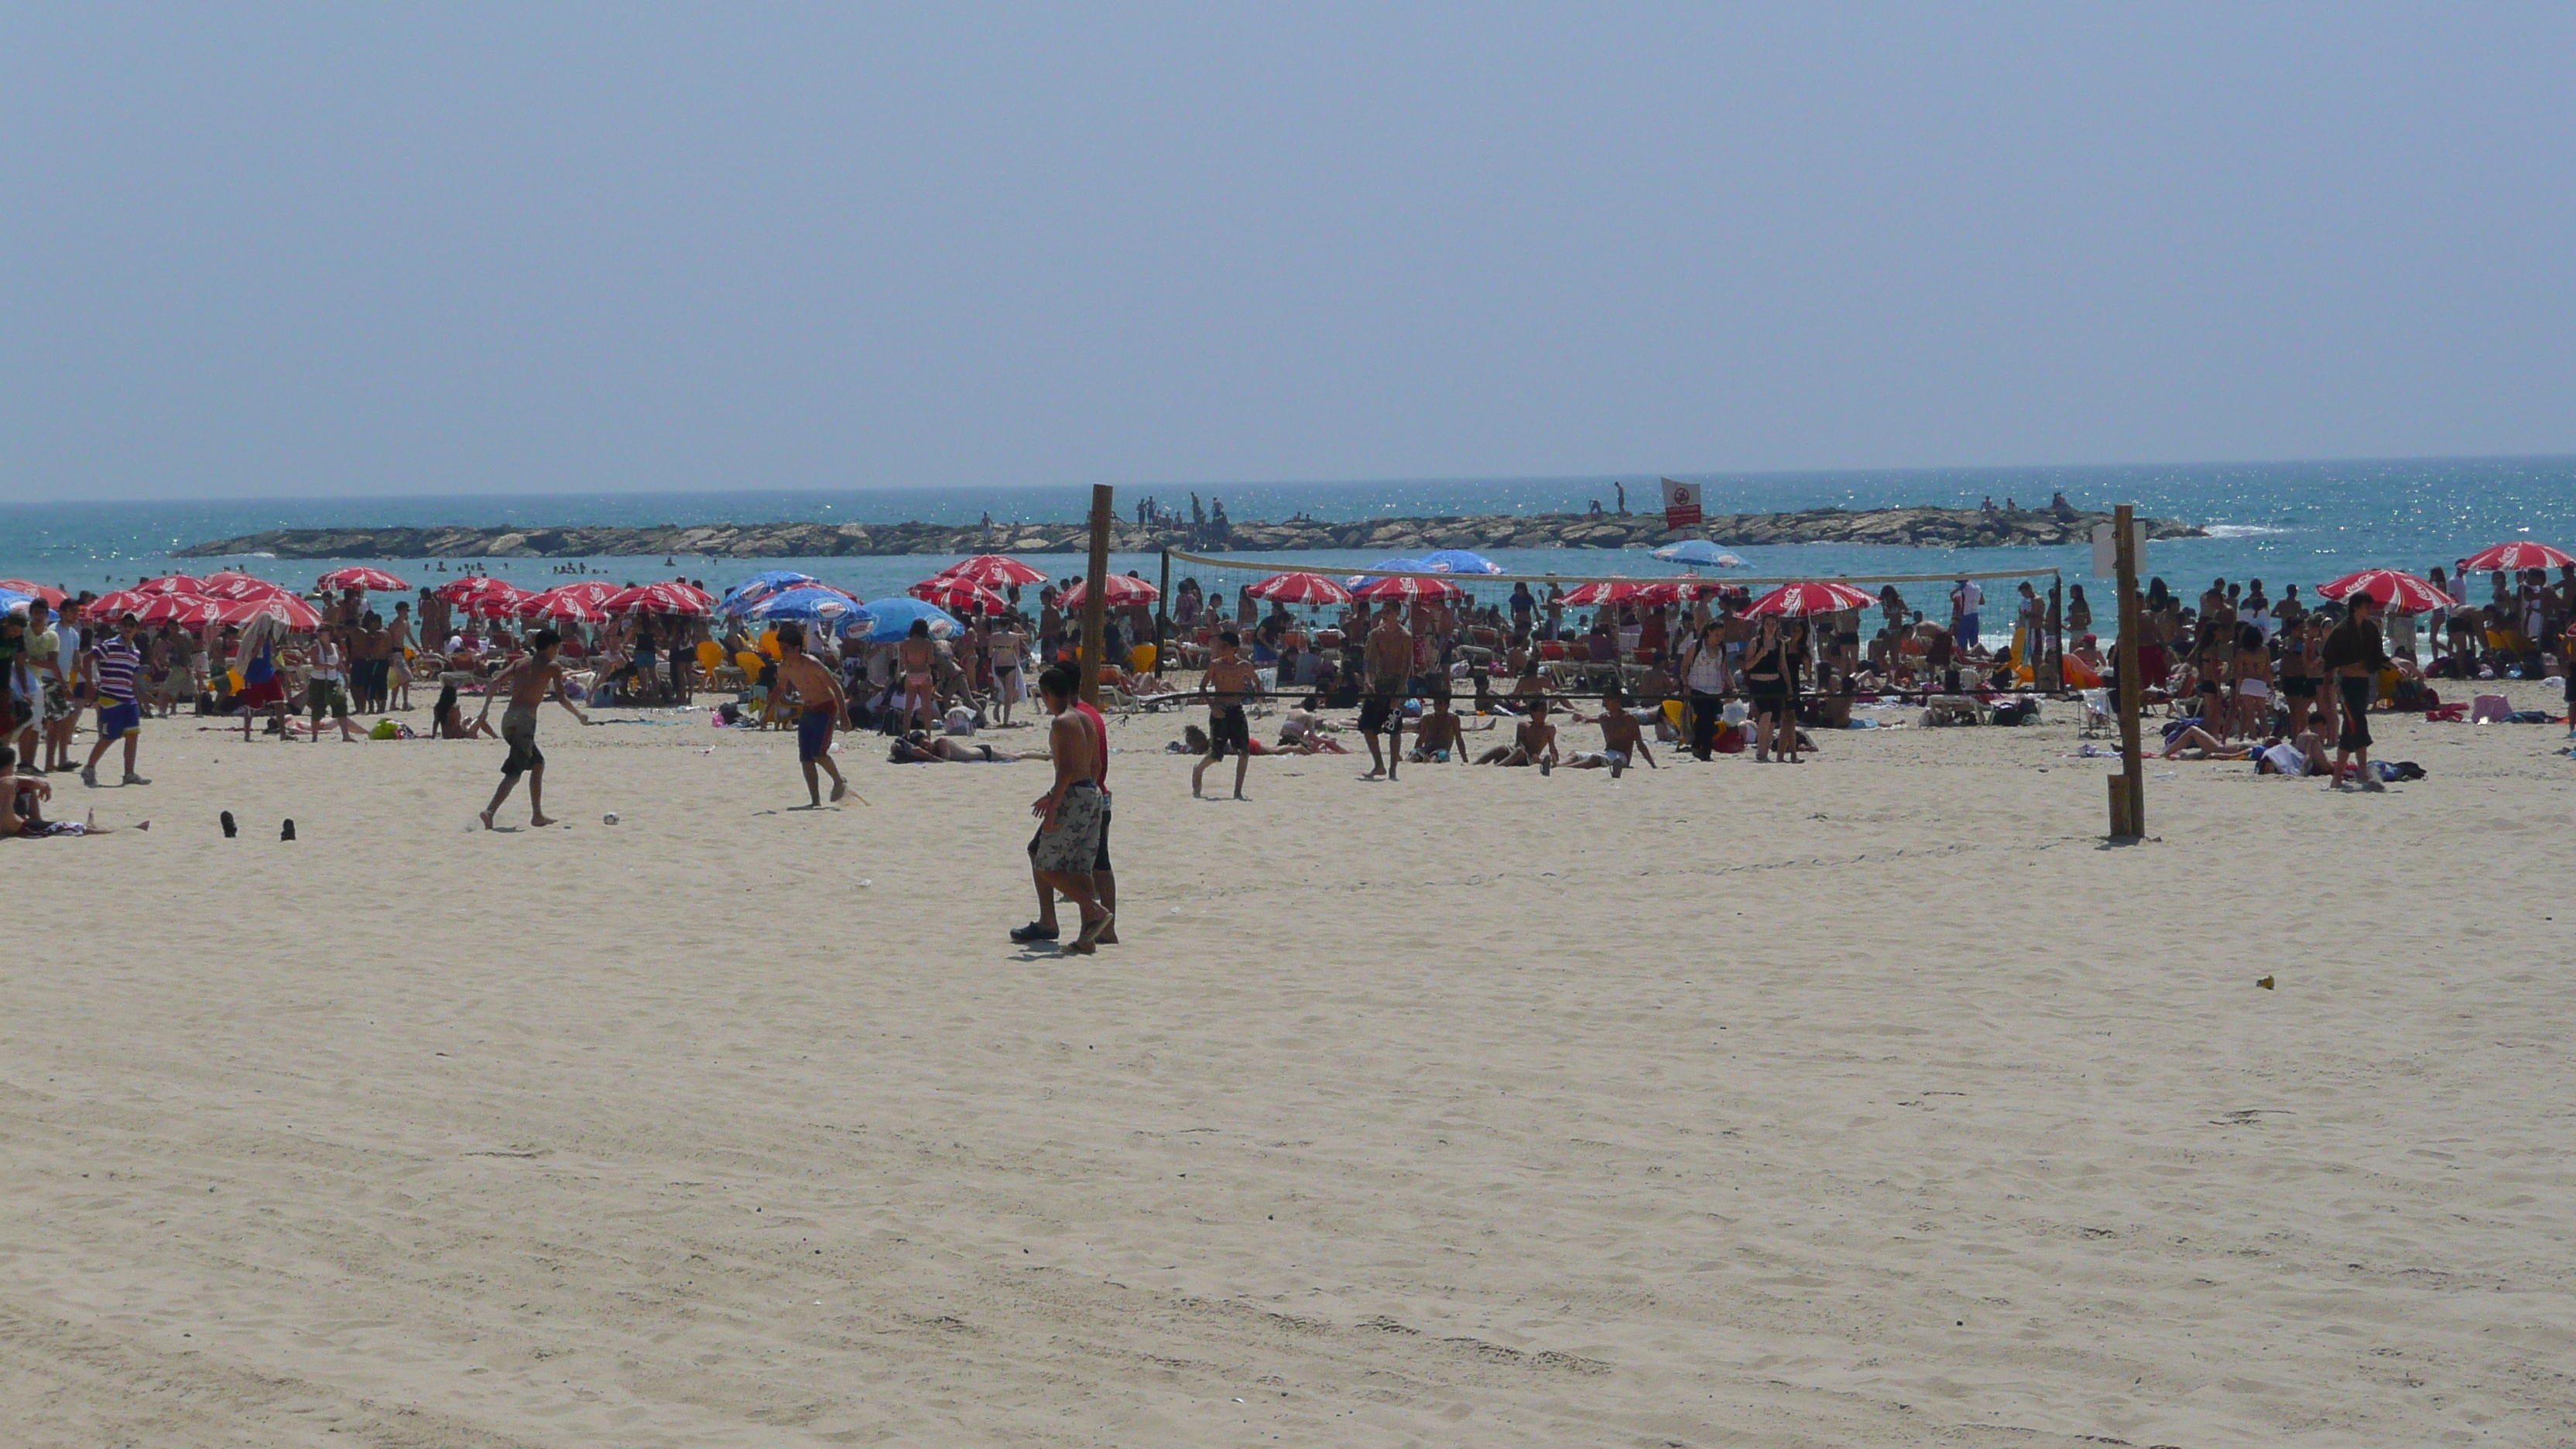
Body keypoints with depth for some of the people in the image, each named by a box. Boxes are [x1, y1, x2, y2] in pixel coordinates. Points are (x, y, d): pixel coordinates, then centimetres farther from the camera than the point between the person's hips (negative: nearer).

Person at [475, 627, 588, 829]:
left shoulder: (520, 662, 19)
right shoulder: (552, 667, 5)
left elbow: (495, 682, 7)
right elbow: (561, 697, -3)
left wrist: (484, 712, 9)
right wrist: (580, 716, 11)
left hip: (508, 718, 7)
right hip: (525, 719, -7)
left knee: (538, 763, 24)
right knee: (514, 772, -12)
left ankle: (538, 814, 24)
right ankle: (490, 811, -31)